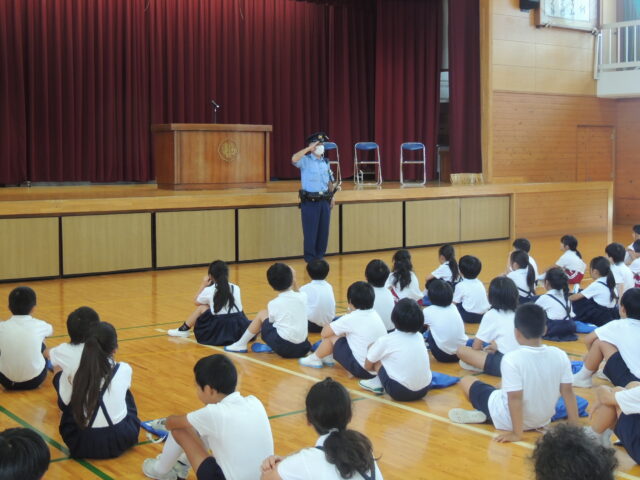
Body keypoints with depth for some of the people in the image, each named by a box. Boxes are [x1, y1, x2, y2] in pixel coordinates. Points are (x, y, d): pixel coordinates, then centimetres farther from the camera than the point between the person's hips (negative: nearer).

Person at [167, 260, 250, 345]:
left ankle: (184, 329, 29)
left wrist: (203, 285, 29)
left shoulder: (209, 290, -1)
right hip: (240, 332, 3)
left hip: (219, 333, -3)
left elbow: (197, 302, 19)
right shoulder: (236, 288, 6)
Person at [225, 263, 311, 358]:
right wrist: (293, 280, 19)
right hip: (303, 348, 3)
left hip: (283, 348, -3)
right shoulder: (302, 297, 2)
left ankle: (241, 345, 25)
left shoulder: (273, 304, -5)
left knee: (262, 314, 17)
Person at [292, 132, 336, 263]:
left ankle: (320, 257, 24)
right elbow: (294, 159, -28)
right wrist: (309, 148, -21)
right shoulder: (305, 161, -6)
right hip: (310, 202, -6)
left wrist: (332, 195, 12)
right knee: (311, 232, 1)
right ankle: (310, 259, 13)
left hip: (325, 201, 6)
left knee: (324, 232, 10)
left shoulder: (325, 162, 13)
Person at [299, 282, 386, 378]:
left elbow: (324, 333, -4)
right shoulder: (376, 315, 7)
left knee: (331, 337, 5)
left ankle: (315, 359, 27)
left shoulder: (350, 319, -11)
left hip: (362, 370, -7)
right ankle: (328, 358, 34)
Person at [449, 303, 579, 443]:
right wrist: (574, 425, 5)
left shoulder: (511, 359, -26)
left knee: (466, 381, 13)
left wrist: (516, 434, -19)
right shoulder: (560, 355, -11)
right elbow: (568, 391, -5)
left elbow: (515, 397, -26)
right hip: (543, 420, 5)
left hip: (508, 421, -4)